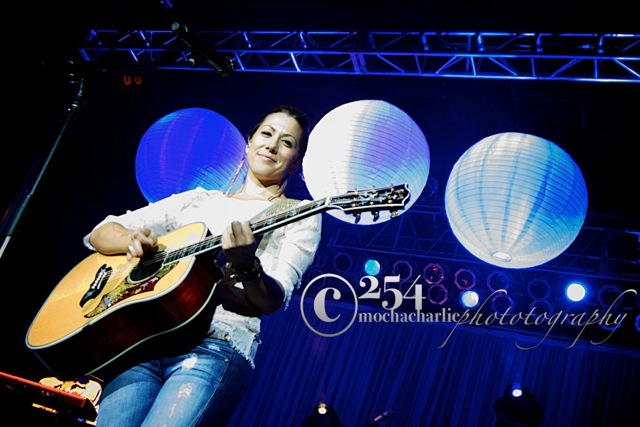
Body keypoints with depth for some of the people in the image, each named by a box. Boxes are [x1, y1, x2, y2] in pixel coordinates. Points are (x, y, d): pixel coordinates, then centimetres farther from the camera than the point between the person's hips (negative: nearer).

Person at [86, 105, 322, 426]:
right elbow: (100, 233, 20)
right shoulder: (197, 200, 21)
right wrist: (131, 240, -3)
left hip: (216, 345, -3)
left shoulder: (300, 217, 11)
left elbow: (273, 300, -3)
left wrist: (247, 267, -25)